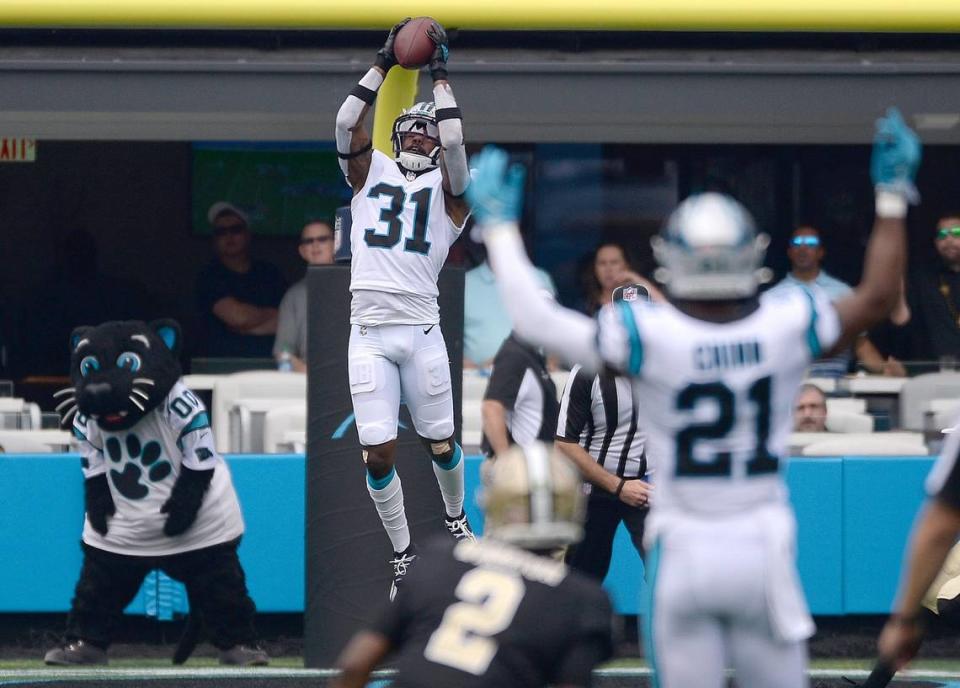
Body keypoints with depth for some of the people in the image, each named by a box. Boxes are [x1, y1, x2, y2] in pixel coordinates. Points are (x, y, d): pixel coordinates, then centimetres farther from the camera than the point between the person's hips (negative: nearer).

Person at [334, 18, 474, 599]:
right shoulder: (370, 173, 15)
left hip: (420, 330, -1)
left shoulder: (447, 188, 8)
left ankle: (456, 517, 35)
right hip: (368, 333, 1)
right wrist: (384, 66, 2)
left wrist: (440, 77, -3)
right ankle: (403, 550, 12)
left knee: (440, 443, 7)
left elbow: (455, 143, -10)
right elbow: (347, 124, 1)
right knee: (378, 453, -3)